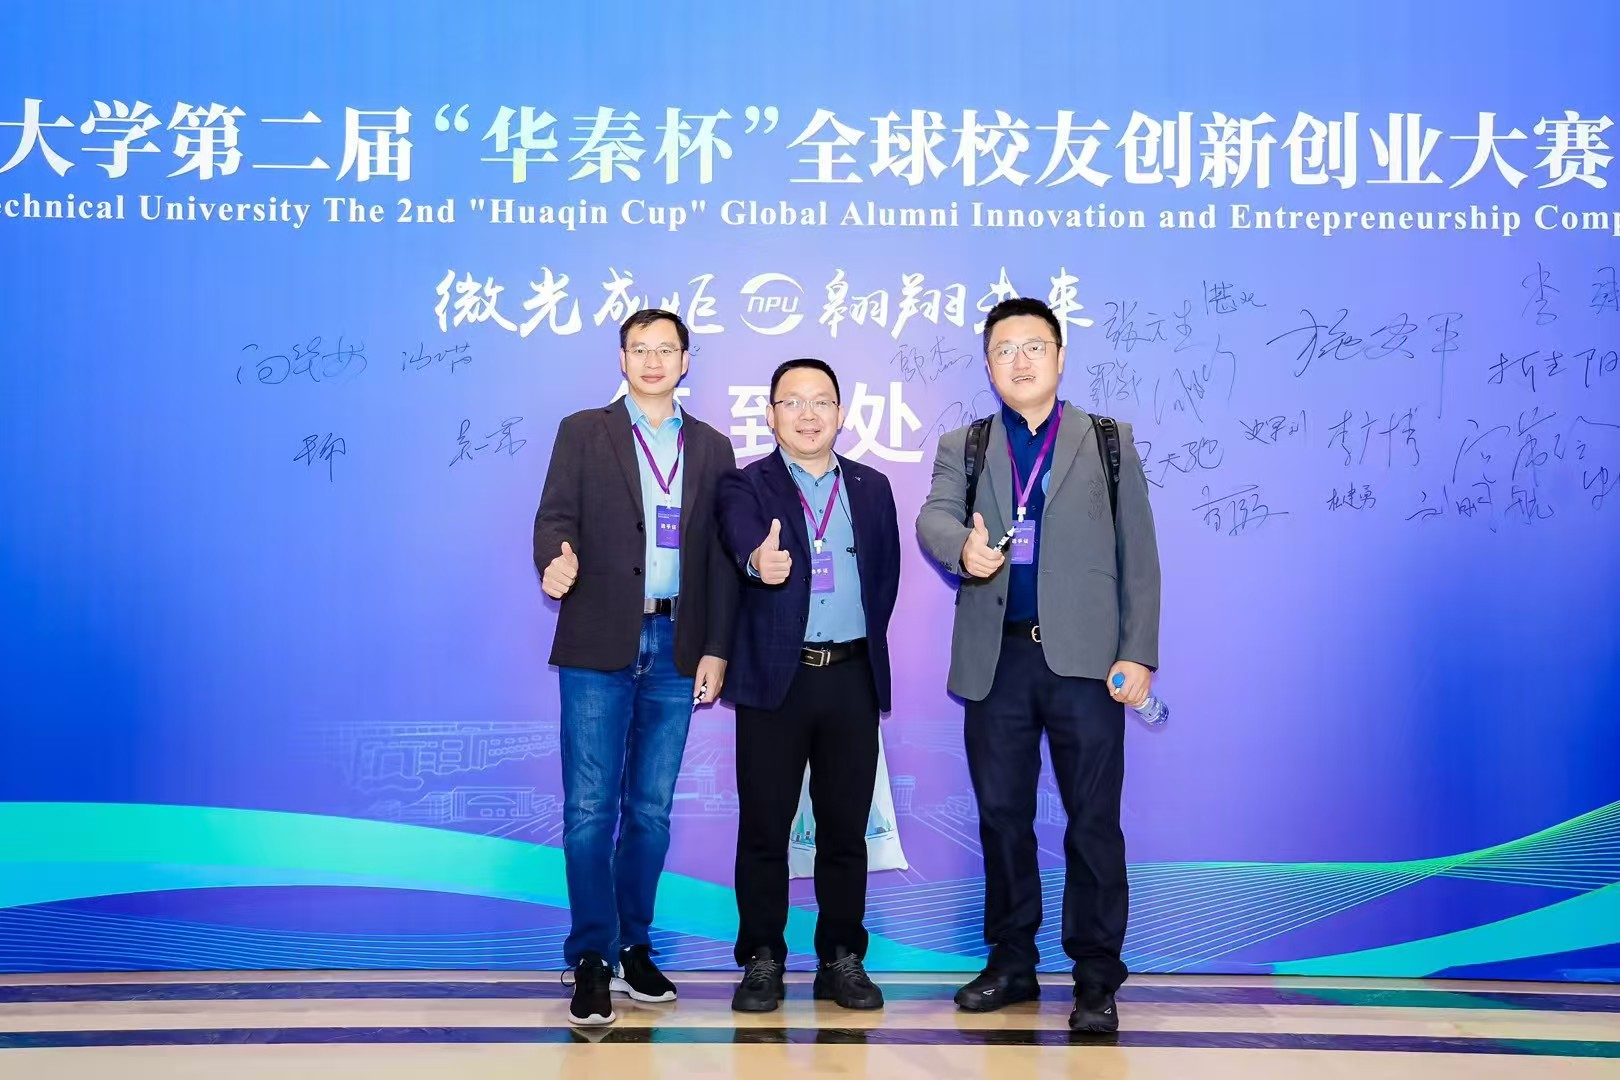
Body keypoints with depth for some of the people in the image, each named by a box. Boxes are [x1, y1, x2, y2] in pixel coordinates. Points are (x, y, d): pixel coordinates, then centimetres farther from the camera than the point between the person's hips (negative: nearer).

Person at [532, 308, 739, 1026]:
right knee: (590, 808, -3)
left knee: (650, 810, 8)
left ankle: (634, 949, 20)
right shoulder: (583, 433, 8)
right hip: (598, 646, -2)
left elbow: (720, 555, 9)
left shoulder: (711, 448, 13)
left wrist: (716, 649, 3)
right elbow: (556, 516, -2)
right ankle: (591, 962, 5)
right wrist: (554, 561, -26)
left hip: (674, 649, 2)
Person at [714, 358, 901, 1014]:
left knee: (845, 825, 7)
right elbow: (742, 536, -22)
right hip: (775, 676, -2)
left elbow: (886, 573, 15)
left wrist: (866, 641, 6)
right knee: (764, 825, 2)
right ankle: (762, 960, 14)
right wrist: (759, 560, -43)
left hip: (853, 677, 3)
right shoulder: (745, 486, 1)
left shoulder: (871, 487, 13)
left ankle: (841, 959, 18)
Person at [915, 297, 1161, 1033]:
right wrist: (962, 549, -31)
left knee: (1093, 819, 0)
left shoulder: (1110, 441, 9)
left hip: (1084, 656, -2)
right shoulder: (961, 447, 13)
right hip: (995, 659, 2)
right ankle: (1011, 963, 23)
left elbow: (1137, 556, 4)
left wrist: (1138, 654, -5)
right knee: (1001, 815, 10)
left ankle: (1096, 978, 9)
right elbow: (934, 516, -7)